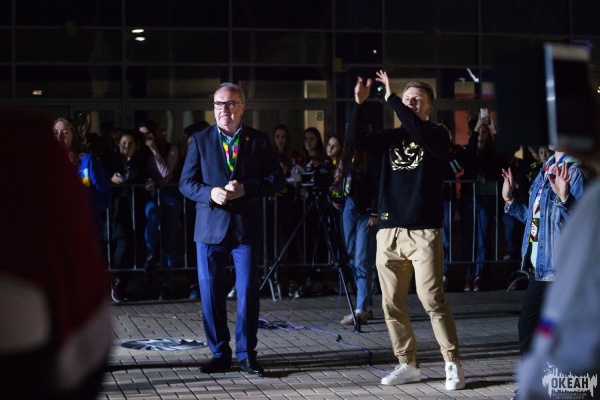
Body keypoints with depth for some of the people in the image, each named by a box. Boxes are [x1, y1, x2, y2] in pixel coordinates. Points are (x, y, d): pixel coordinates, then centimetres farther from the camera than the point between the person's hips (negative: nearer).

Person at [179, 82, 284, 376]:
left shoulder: (259, 140, 4)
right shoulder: (200, 140, 5)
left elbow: (276, 179, 1)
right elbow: (186, 183, 3)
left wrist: (246, 188, -15)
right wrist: (210, 193, -17)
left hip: (247, 227, -1)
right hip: (210, 227, 1)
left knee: (248, 291, 0)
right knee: (210, 292, 4)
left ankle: (246, 354, 12)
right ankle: (219, 352, 17)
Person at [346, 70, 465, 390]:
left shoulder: (437, 136, 2)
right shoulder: (391, 137, 14)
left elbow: (418, 131, -20)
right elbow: (354, 139, 1)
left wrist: (390, 97, -19)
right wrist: (359, 103, -10)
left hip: (424, 231, -5)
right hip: (389, 231, 5)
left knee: (432, 300, -9)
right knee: (392, 304, 5)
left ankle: (453, 365, 0)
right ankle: (408, 364, 16)